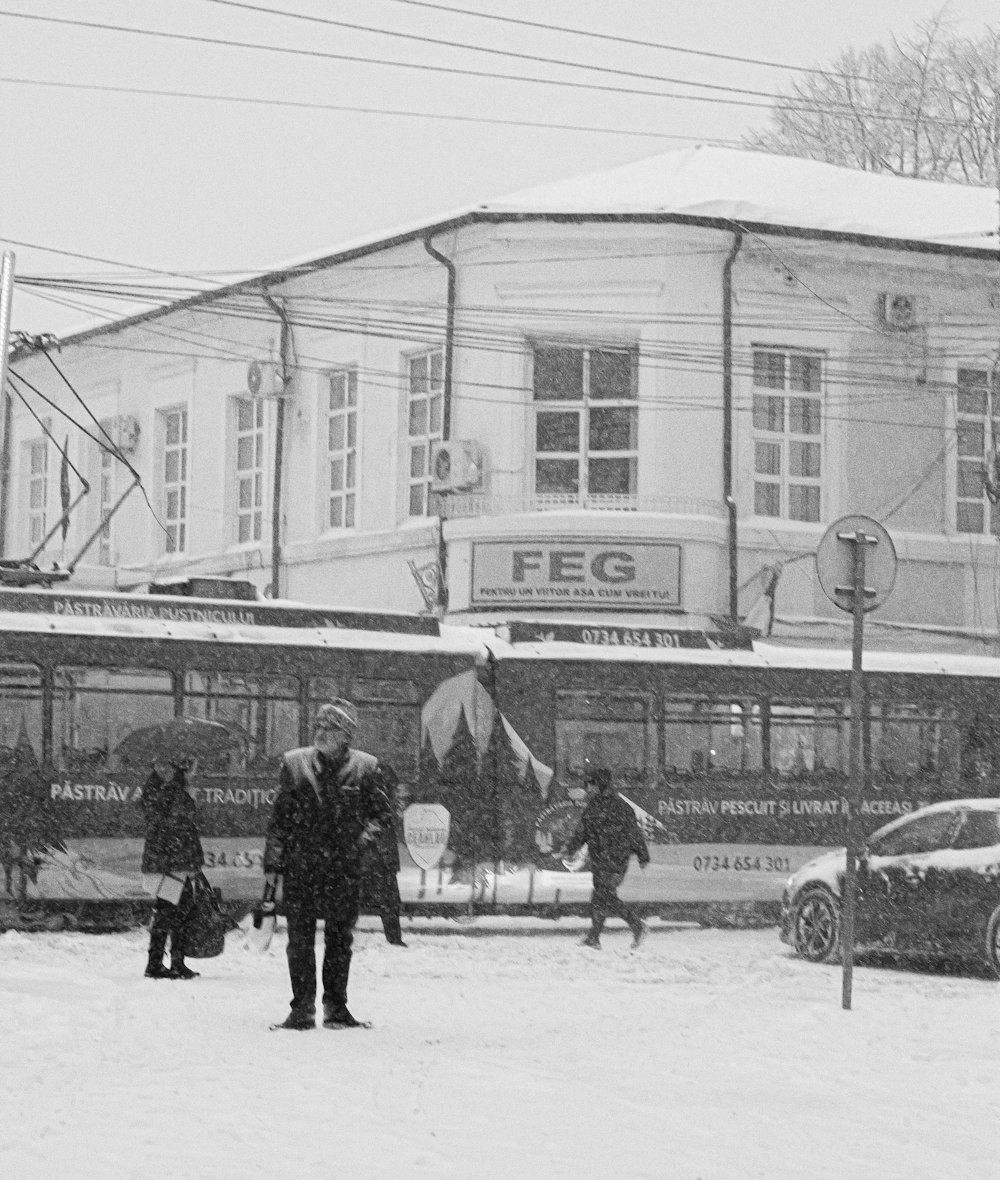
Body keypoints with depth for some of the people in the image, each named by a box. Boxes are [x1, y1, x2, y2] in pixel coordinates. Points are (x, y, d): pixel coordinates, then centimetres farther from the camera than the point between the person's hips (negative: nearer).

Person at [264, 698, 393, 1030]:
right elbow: (280, 817, 8)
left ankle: (336, 1007, 15)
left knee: (340, 939, 6)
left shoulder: (365, 768, 2)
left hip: (345, 868, 0)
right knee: (300, 938, -1)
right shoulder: (294, 764, 5)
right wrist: (273, 862, 5)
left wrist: (364, 836, -9)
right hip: (300, 865, 1)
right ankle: (302, 1008, 5)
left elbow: (382, 814, 9)